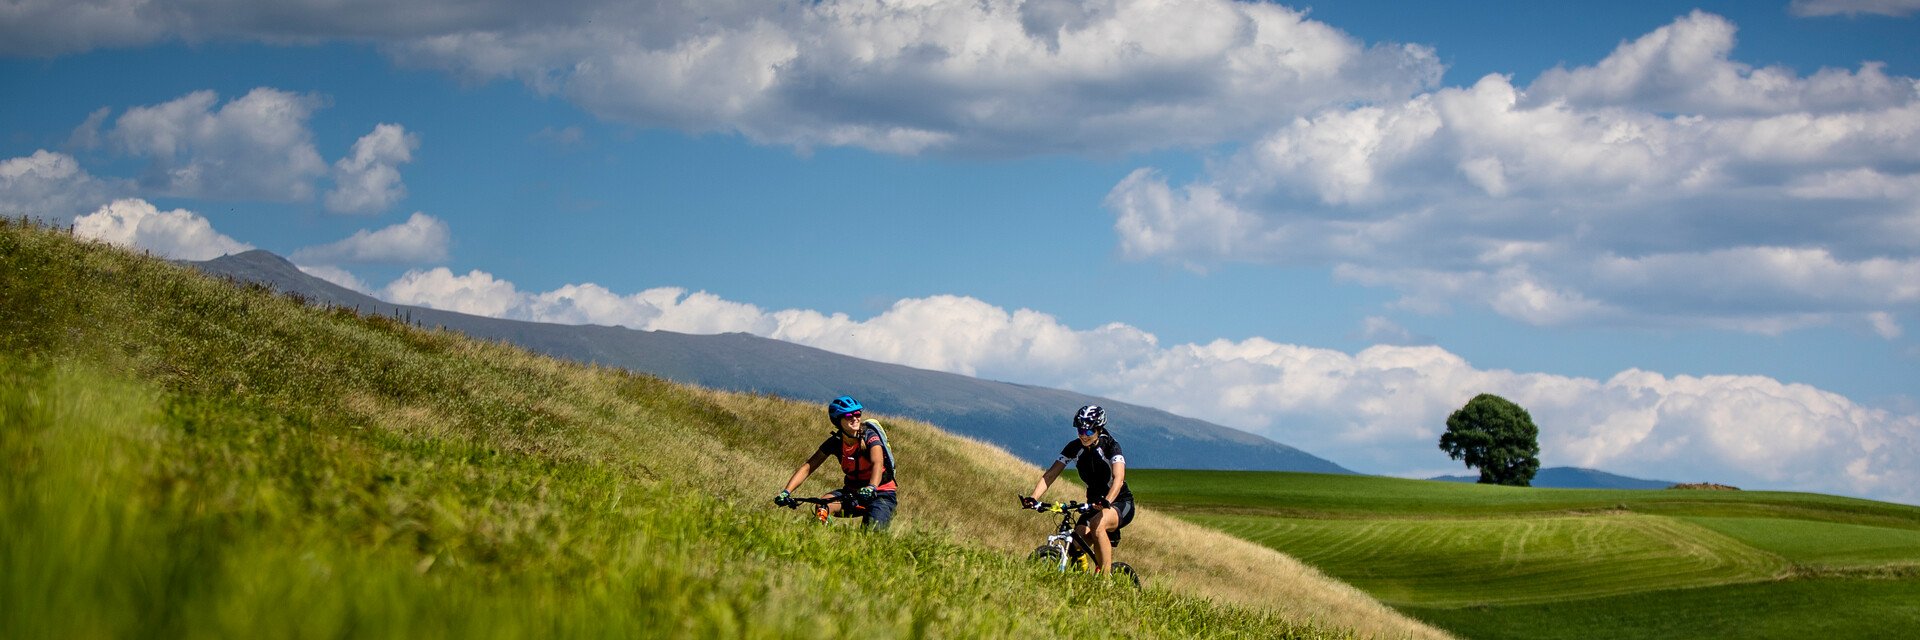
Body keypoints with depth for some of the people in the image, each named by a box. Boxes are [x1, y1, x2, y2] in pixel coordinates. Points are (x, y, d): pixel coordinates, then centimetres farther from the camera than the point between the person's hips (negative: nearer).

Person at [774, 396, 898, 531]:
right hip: (852, 491, 3)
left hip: (881, 493, -3)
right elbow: (808, 466, -12)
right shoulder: (835, 442, -8)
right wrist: (786, 492, -26)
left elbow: (877, 464, -38)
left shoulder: (870, 437, -20)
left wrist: (871, 488, -60)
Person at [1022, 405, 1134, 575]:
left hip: (1120, 503, -5)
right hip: (1094, 504, 5)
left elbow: (1118, 479, -34)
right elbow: (1050, 474, -11)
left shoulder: (1110, 446, -19)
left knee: (1098, 524, -37)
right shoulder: (1074, 448, -7)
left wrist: (1106, 501, -54)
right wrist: (1033, 498, -29)